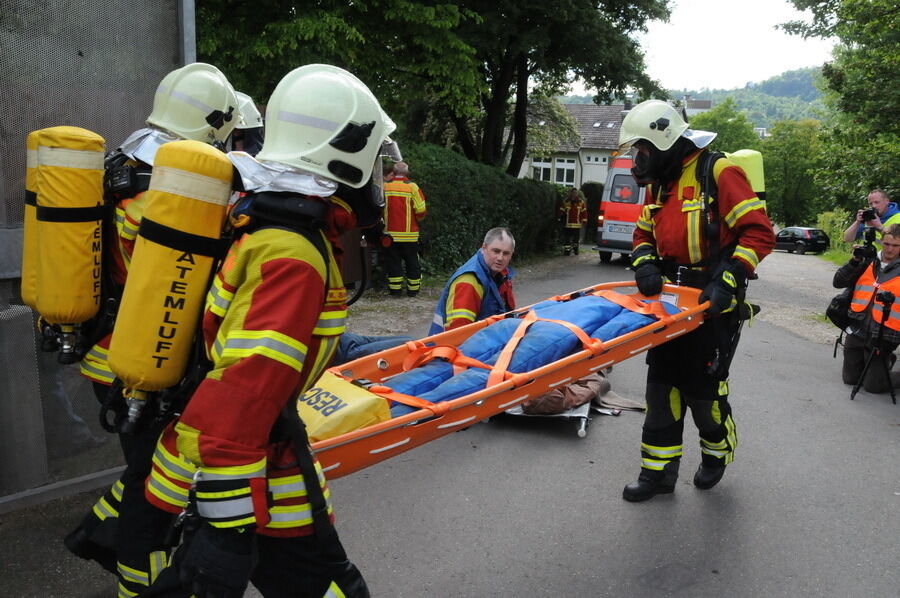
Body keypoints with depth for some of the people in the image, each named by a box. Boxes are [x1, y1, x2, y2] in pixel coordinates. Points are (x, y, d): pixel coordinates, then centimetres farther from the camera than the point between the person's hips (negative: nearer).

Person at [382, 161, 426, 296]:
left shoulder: (385, 186, -3)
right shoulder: (412, 187, -8)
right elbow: (421, 210, -10)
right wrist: (416, 221, 10)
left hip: (390, 233, 1)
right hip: (409, 234, -1)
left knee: (393, 261, 8)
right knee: (412, 262, 10)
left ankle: (395, 289, 8)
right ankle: (413, 289, 14)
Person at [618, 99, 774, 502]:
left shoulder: (719, 174, -13)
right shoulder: (659, 183, 12)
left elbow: (759, 233, -17)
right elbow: (644, 233, 18)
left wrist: (727, 280, -25)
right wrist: (644, 263, -4)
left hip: (712, 304, -7)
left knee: (702, 388, 3)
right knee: (662, 385, 8)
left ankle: (717, 453, 33)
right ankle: (659, 470, 18)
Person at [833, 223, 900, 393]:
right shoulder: (868, 262, 8)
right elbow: (838, 282, 4)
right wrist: (854, 261, -7)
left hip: (883, 336, -3)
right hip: (857, 330, 3)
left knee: (873, 385, -1)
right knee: (850, 378, 12)